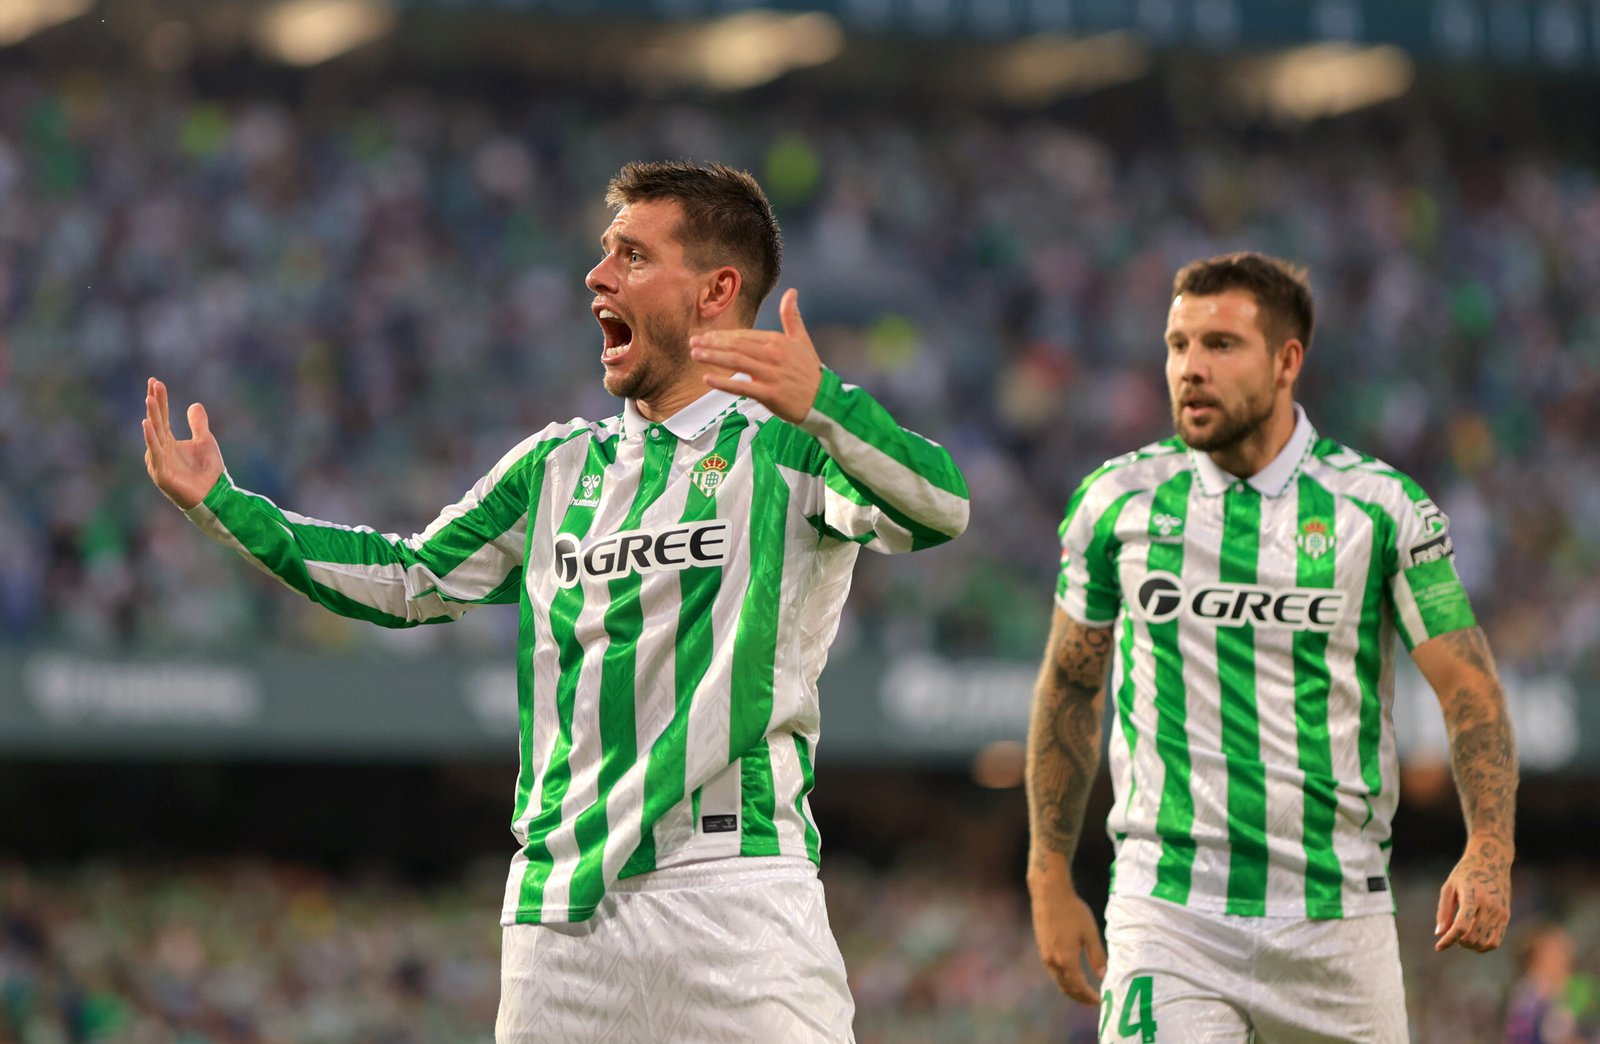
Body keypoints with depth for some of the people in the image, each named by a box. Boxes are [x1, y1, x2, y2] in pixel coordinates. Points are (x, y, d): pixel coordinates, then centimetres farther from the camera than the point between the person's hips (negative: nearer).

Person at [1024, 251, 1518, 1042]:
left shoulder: (1381, 508, -1)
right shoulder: (1118, 503, 3)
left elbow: (1468, 688, -3)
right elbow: (1069, 686, 14)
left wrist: (1490, 851, -20)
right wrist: (1050, 877, 11)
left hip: (1338, 917, 0)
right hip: (1168, 910, 0)